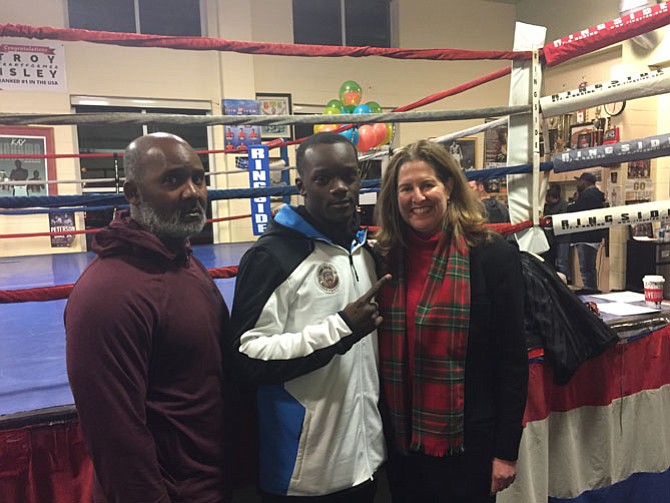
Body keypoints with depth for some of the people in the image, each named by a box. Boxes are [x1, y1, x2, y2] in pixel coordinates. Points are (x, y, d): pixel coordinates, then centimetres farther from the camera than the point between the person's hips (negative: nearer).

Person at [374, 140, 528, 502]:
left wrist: (506, 450, -8)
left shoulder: (492, 254, -10)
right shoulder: (385, 258, 1)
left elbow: (512, 360, -9)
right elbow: (383, 355, 6)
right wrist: (381, 433, 7)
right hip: (401, 441, 4)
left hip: (467, 442, -4)